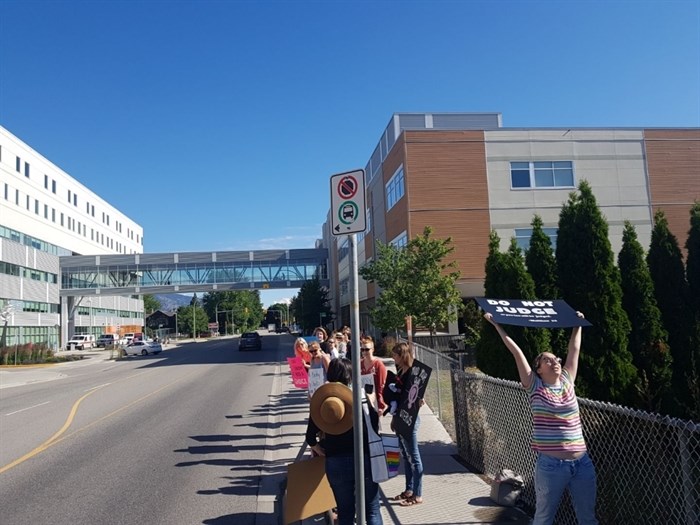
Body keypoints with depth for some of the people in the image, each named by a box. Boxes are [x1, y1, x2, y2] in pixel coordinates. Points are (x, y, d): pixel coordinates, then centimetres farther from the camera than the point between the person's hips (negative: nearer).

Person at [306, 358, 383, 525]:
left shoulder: (321, 399, -3)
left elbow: (310, 435, -1)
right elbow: (375, 424, -15)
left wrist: (316, 446, 19)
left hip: (335, 463, 2)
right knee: (372, 511, 12)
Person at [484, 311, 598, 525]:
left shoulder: (567, 381, 6)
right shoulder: (535, 387, -4)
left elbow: (574, 349, 15)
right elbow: (517, 352, -7)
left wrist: (578, 324, 23)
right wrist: (497, 324, -8)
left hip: (582, 463, 4)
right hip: (551, 465, -4)